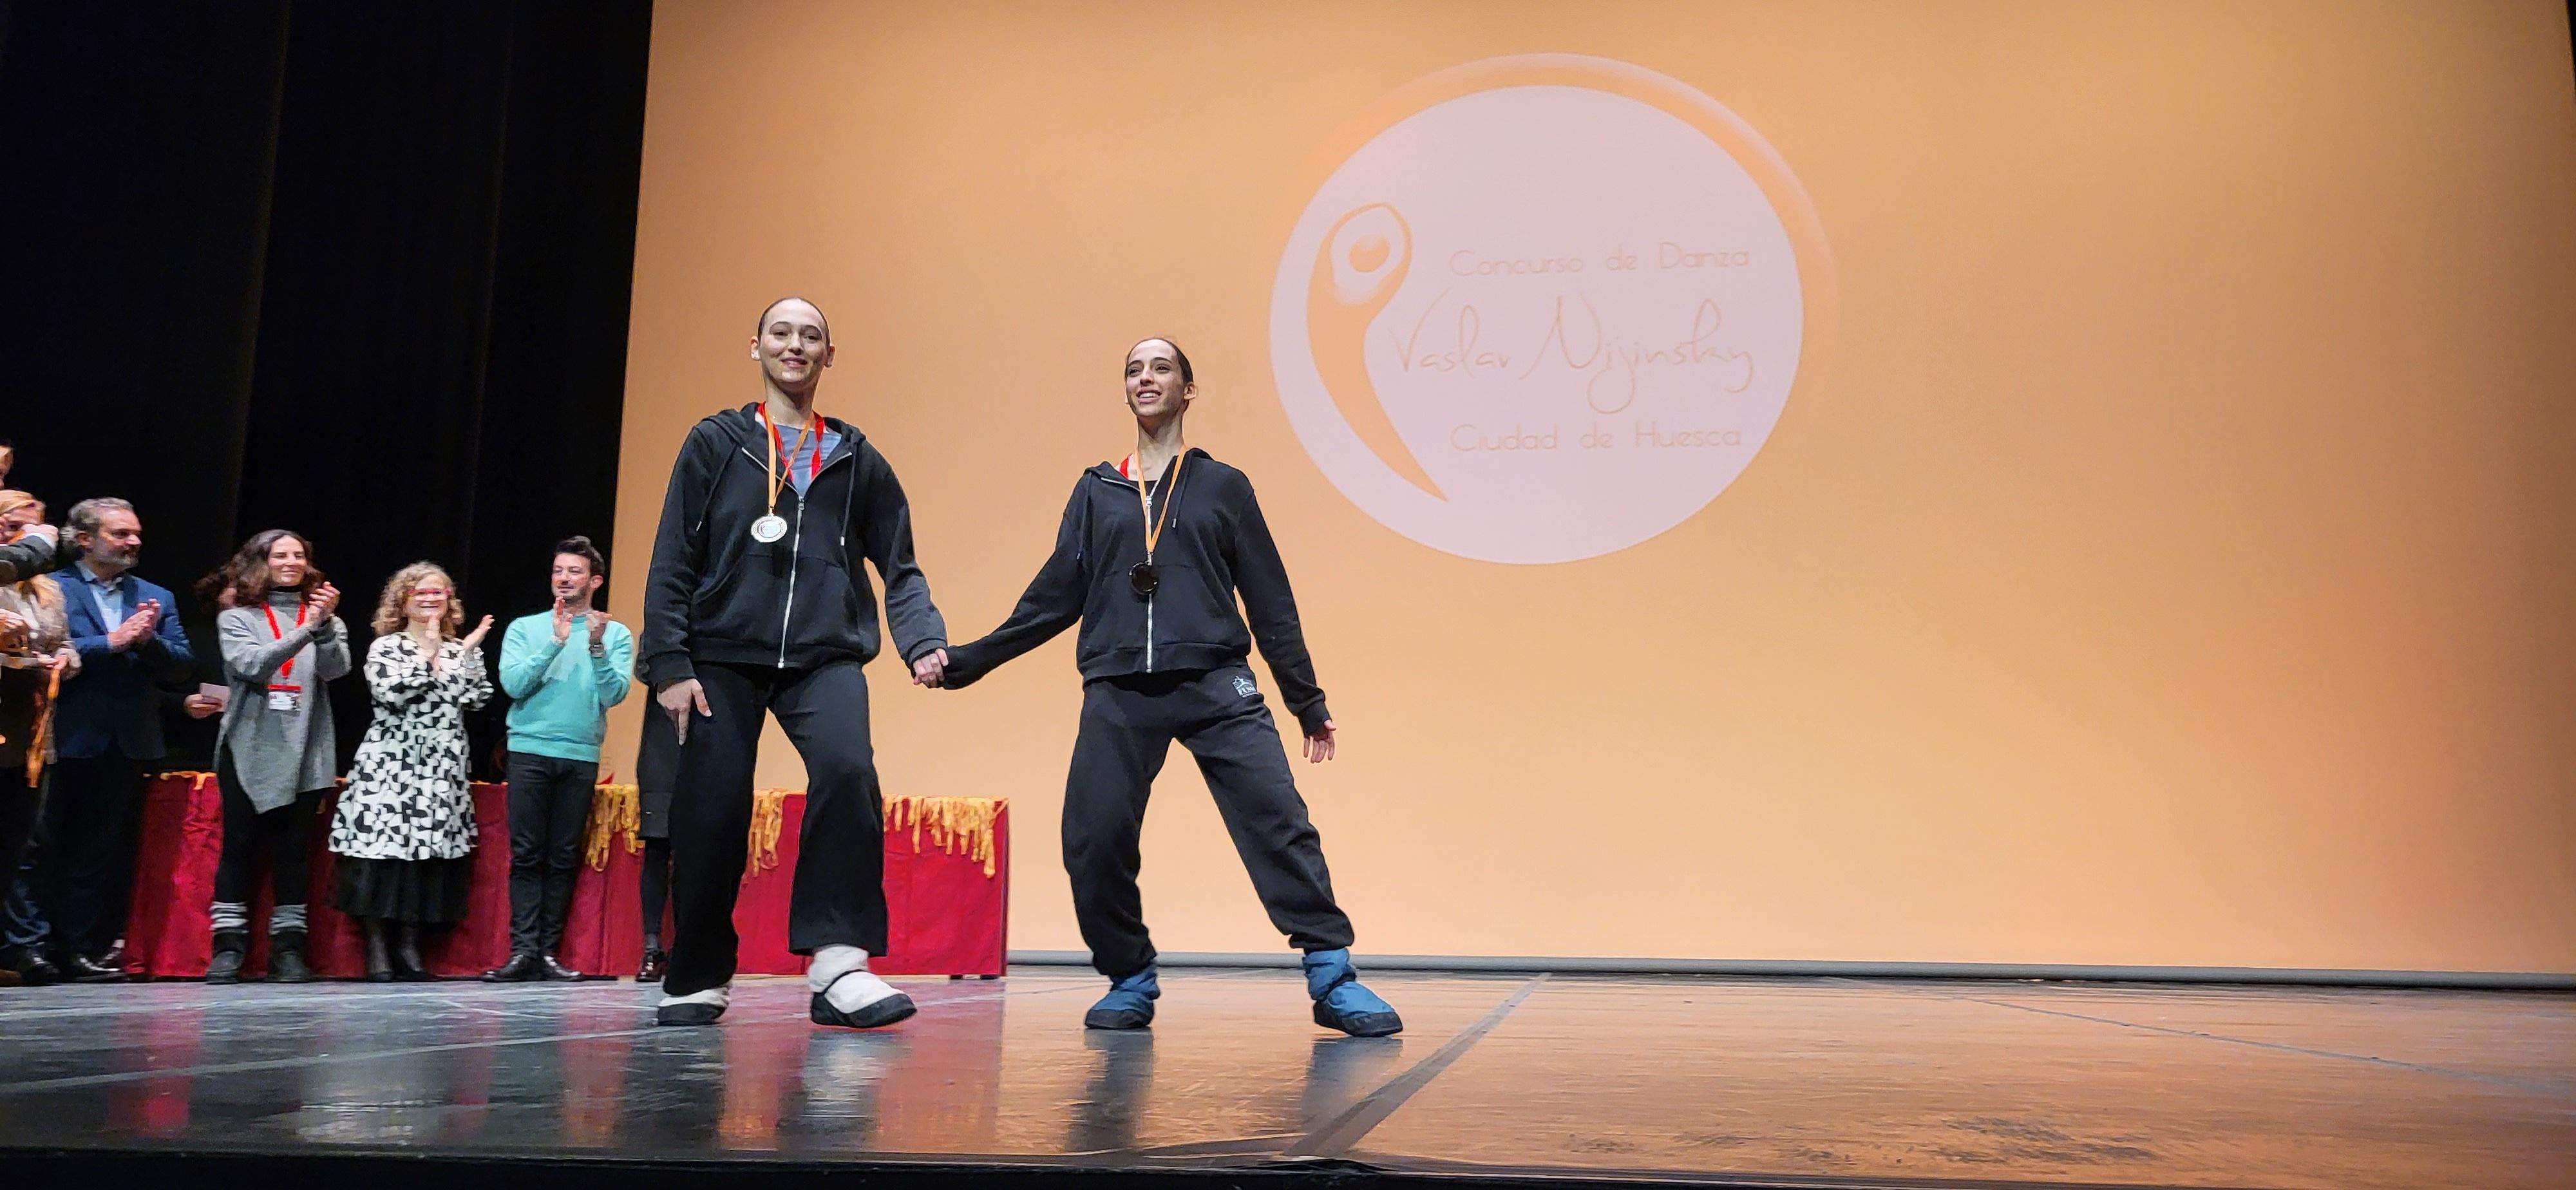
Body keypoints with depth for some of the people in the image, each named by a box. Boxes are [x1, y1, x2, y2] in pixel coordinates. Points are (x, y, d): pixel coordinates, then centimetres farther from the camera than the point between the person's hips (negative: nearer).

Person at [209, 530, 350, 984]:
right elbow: (252, 665, -11)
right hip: (250, 751, -1)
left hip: (304, 752, 1)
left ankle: (288, 947, 7)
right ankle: (228, 947, 3)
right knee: (240, 848, -2)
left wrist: (326, 624, -23)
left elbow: (336, 669, -5)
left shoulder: (321, 615, 11)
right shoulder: (236, 618, 7)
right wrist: (306, 630, -22)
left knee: (294, 850, 2)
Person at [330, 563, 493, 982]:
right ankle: (377, 948, 1)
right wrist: (428, 655, -11)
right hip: (391, 763, -3)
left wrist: (470, 652, -3)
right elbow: (390, 693, -13)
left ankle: (409, 945, 10)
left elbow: (477, 699, 4)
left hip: (443, 766, 4)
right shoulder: (385, 647, 4)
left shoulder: (460, 650, 15)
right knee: (383, 842, -7)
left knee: (430, 849, 1)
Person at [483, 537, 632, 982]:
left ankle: (547, 951, 6)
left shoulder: (616, 634, 8)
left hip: (582, 757, 1)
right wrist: (555, 643, -14)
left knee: (564, 858, 2)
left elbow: (614, 695, -3)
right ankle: (523, 950, -5)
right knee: (527, 854, -5)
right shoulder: (525, 628, 9)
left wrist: (597, 648, -16)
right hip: (529, 750, 0)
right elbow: (513, 684, -5)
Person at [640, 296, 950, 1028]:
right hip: (723, 657, 0)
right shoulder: (715, 443, 11)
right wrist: (669, 665, -4)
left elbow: (900, 568, 15)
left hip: (825, 658, 0)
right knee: (711, 816, -3)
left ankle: (839, 965, -24)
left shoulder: (855, 459, 15)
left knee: (847, 770, -26)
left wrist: (923, 641, -3)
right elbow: (672, 563, 6)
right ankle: (698, 981, 17)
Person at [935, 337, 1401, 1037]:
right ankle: (1130, 983, 12)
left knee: (1279, 823, -14)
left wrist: (1307, 701, 10)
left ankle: (1332, 979, -7)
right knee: (1093, 845, -7)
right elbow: (1054, 598, 16)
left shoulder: (1223, 486, 13)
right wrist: (966, 662, 11)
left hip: (1217, 687, -2)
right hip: (1118, 695, 2)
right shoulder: (1097, 491, 17)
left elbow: (1270, 602, 12)